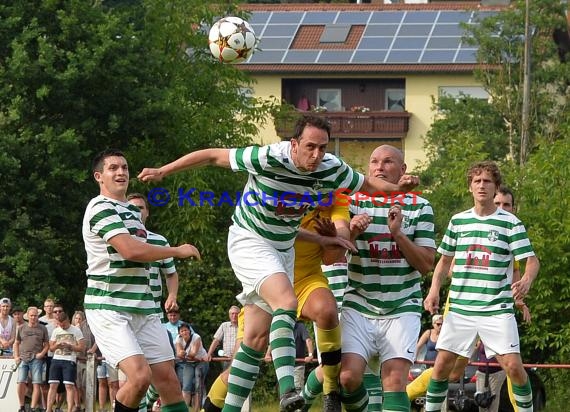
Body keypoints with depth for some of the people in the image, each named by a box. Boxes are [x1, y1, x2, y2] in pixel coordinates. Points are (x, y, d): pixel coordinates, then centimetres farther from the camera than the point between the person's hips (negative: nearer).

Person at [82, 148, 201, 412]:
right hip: (109, 309, -8)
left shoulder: (133, 211, 21)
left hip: (143, 310, 8)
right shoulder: (101, 208, -10)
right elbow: (130, 250, -22)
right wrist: (178, 251, -11)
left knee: (168, 380, -1)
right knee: (140, 375, -24)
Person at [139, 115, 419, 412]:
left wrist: (397, 187, -13)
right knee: (286, 301, -30)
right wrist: (162, 172, -15)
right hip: (248, 240, -6)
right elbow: (213, 156, -17)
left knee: (257, 338, 5)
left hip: (283, 249, 6)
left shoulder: (331, 169, -12)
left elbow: (366, 184, 7)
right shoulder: (268, 158, -26)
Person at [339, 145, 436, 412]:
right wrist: (351, 232, -21)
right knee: (348, 376, -15)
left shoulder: (419, 207, 5)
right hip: (359, 306, 0)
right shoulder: (355, 203, 5)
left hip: (402, 309, 0)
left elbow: (426, 264, -1)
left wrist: (398, 233, -15)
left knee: (395, 380, -16)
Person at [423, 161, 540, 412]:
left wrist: (526, 281, -27)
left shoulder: (510, 223, -1)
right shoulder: (458, 221, 9)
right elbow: (445, 260, 19)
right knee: (442, 365, 1)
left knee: (513, 366, -13)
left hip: (497, 309, -3)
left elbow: (532, 261, -6)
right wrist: (434, 290, 4)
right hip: (460, 308, 3)